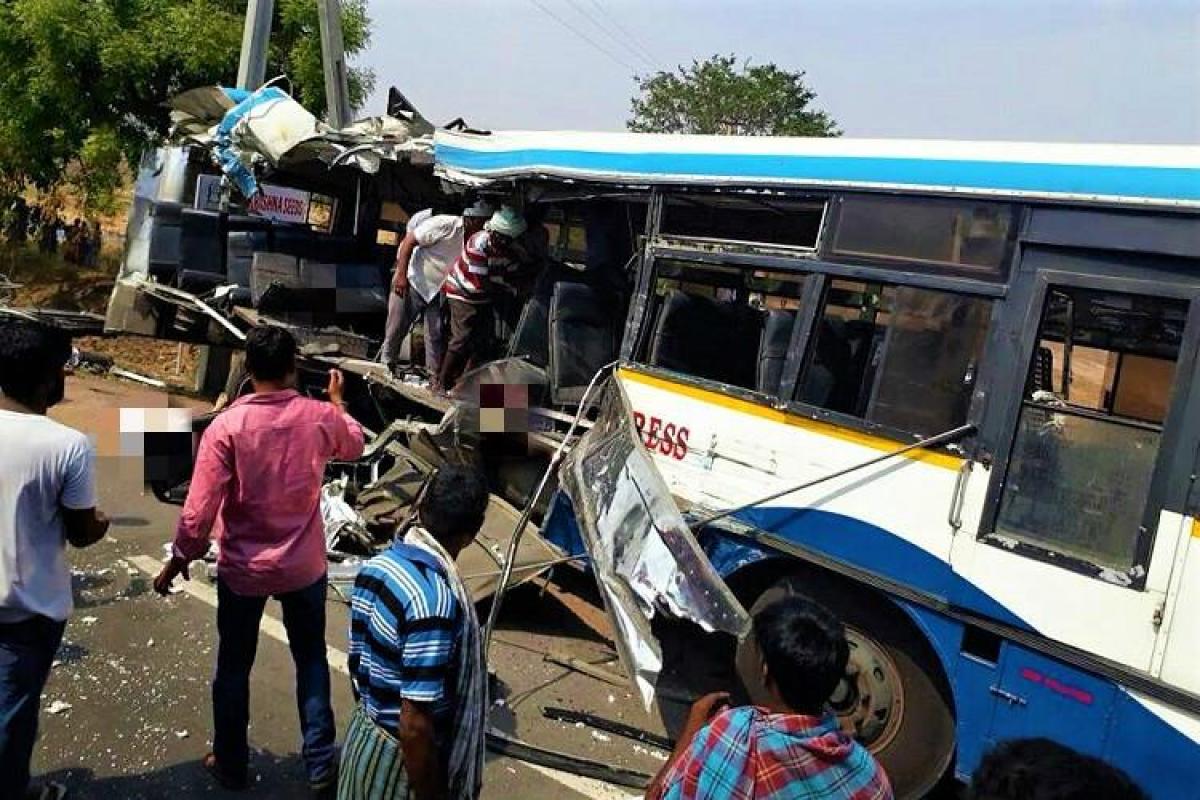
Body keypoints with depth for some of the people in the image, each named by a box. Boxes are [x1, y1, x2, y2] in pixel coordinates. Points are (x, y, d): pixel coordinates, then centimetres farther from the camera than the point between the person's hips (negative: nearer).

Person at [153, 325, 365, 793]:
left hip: (243, 570, -1)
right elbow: (354, 447, 13)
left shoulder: (226, 427, -19)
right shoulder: (319, 417, -11)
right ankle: (320, 765, 26)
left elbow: (199, 512, -18)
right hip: (305, 566, 2)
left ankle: (231, 765, 34)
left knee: (234, 666, 18)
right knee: (312, 659, 18)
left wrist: (178, 562, -2)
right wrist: (337, 400, 27)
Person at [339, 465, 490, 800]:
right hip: (401, 758, -7)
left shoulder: (378, 563, -7)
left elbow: (358, 663, 6)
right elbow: (415, 726, -28)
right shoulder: (434, 599, -31)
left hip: (363, 735, 8)